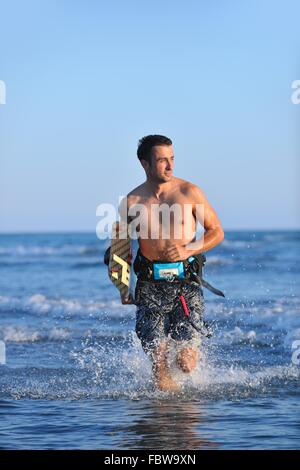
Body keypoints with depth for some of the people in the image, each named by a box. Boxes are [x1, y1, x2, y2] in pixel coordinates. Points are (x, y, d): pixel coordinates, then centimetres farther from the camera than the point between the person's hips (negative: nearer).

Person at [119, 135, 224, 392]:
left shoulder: (189, 192, 0)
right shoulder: (131, 202, 3)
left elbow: (217, 232, 7)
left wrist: (188, 250, -10)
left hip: (186, 283, -1)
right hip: (150, 286, 1)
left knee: (187, 364, -7)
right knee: (159, 363, -7)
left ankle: (187, 346, 29)